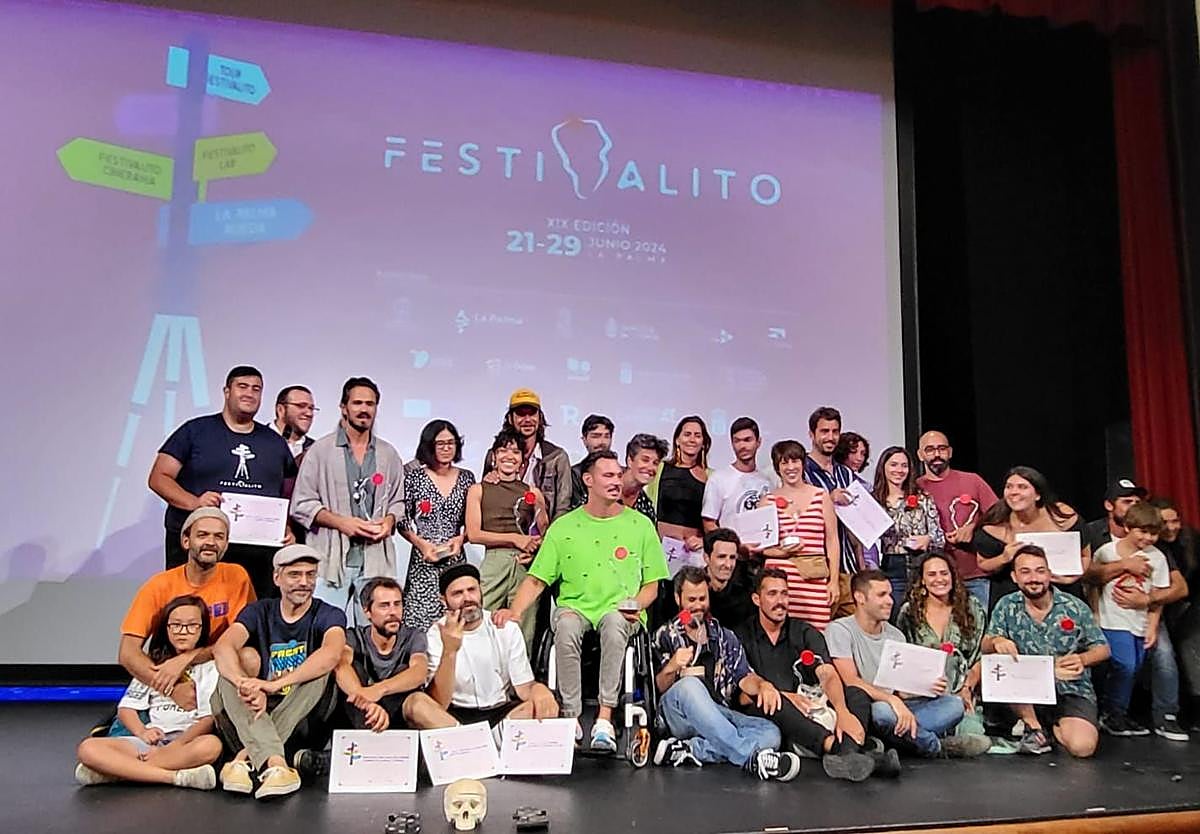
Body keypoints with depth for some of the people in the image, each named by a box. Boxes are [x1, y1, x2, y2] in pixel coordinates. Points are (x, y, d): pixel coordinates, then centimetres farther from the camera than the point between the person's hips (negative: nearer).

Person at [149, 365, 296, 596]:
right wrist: (194, 502, -14)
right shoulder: (195, 431, 6)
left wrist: (288, 529, 0)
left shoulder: (275, 442, 17)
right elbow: (159, 477, 2)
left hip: (259, 556, 3)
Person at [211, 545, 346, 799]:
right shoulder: (259, 612, 4)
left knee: (321, 668, -26)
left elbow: (332, 654, -27)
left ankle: (246, 757, -33)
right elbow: (222, 647, -17)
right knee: (246, 656, -20)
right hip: (258, 712, 2)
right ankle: (273, 762, -40)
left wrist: (276, 685, -41)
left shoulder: (329, 615, -3)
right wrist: (245, 684, -38)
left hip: (306, 719, -2)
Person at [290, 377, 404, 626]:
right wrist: (342, 522, -12)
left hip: (376, 558, 3)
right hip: (331, 558, -3)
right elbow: (301, 505, 0)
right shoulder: (321, 450, 3)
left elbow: (398, 501, 21)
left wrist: (389, 520, -1)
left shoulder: (389, 454, 14)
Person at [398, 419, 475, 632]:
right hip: (423, 561, -2)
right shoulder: (414, 477, 2)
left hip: (456, 559, 2)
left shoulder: (466, 478, 10)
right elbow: (402, 521, 3)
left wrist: (461, 538, -3)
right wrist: (421, 543, -10)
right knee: (419, 620, -9)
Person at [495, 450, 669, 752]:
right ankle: (571, 718, -23)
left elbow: (652, 584, 12)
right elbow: (536, 579, 6)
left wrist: (637, 605, -10)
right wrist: (515, 610, -12)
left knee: (614, 623, -36)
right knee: (566, 626, -34)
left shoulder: (640, 525, 9)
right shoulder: (563, 527, 9)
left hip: (620, 611, 0)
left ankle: (604, 719, -33)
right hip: (575, 606, 1)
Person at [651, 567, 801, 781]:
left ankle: (687, 751, -33)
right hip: (680, 715, -3)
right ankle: (752, 758, -42)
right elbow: (657, 689, 2)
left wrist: (763, 685, -15)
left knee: (770, 733, -24)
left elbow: (744, 676, 9)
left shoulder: (725, 637, 23)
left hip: (721, 717, 3)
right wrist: (671, 668, -20)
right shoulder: (666, 635, 13)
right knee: (689, 685, -36)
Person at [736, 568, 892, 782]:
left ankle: (847, 756, -47)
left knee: (858, 695, -19)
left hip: (810, 710, 3)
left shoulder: (806, 633, 14)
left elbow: (828, 674, -3)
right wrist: (785, 696, -21)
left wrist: (842, 711, -23)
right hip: (766, 715, -3)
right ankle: (834, 746, -48)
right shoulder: (741, 636, 9)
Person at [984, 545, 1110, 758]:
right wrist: (996, 641, -29)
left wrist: (1082, 659, -20)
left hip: (1071, 691, -1)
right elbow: (985, 647, -4)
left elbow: (1102, 649, 2)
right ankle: (1033, 726, -7)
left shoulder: (1074, 607, -4)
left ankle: (1056, 725, 11)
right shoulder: (1006, 606, -2)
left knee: (1082, 747, -27)